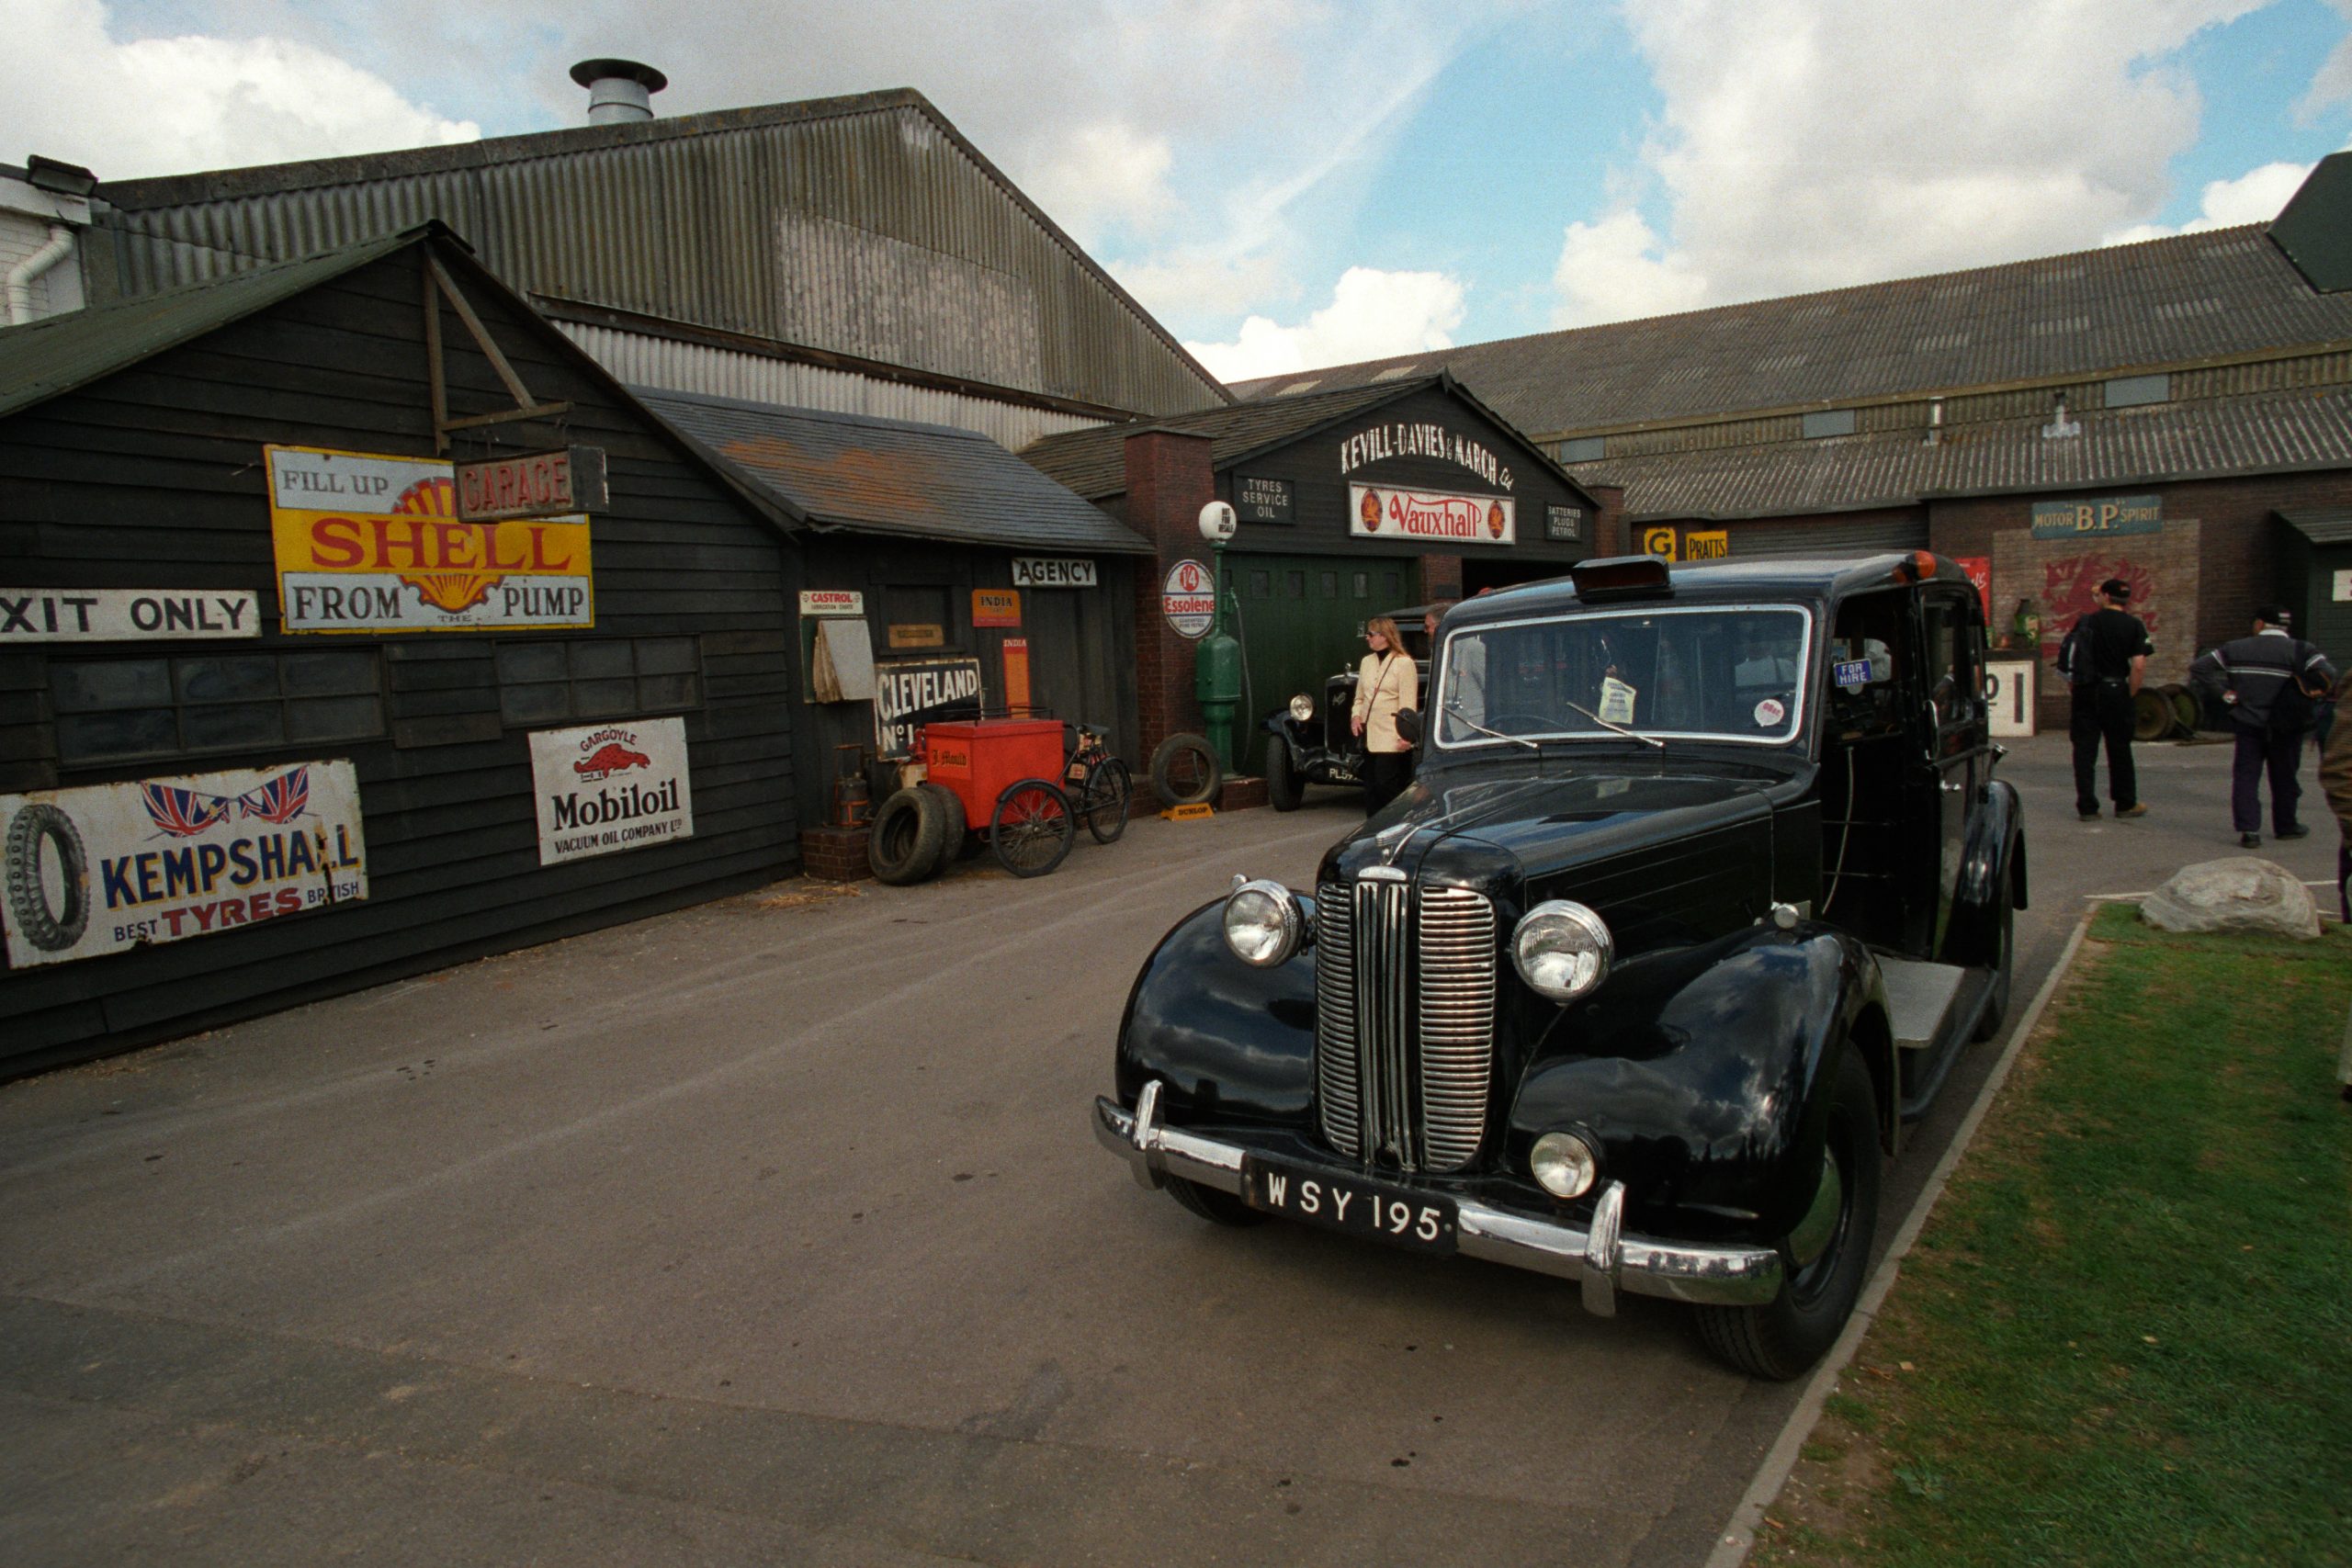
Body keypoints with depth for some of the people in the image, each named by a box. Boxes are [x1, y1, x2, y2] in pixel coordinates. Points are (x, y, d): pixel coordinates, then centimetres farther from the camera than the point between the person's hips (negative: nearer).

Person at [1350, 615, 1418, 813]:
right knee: (1370, 788, 10)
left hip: (1392, 739, -7)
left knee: (1387, 786, -9)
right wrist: (1356, 715, 1)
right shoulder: (1367, 661, 15)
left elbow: (1409, 703, -12)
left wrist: (1406, 735, -19)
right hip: (1369, 737, 7)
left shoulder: (1404, 663, -7)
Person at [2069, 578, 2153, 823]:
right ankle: (2126, 805, 22)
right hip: (2115, 690, 0)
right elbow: (2139, 665, -11)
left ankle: (2087, 807, 3)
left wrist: (2075, 685, 7)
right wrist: (2130, 694, -2)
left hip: (2085, 691, 1)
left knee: (2084, 749, 4)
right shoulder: (2134, 626, -2)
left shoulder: (2087, 622, 2)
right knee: (2119, 749, 12)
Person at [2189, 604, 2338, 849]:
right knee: (2284, 777, 15)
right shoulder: (2301, 651, -5)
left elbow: (2198, 667, 0)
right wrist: (2312, 692, -2)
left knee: (2246, 776, 2)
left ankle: (2248, 829, -10)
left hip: (2248, 725, 0)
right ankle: (2285, 825, 30)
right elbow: (2327, 674, -21)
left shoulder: (2235, 649, 2)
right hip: (2286, 728, 0)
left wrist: (2224, 691, 0)